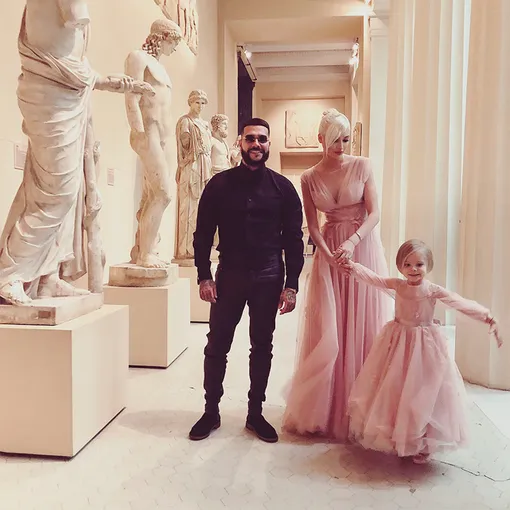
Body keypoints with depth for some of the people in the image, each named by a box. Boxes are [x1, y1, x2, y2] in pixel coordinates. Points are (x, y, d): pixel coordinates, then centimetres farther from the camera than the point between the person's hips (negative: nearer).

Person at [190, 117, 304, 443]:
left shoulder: (283, 187, 1)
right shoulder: (220, 184, 1)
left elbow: (293, 239, 0)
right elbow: (203, 233, 2)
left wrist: (291, 285, -5)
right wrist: (204, 277, -6)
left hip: (268, 277, 0)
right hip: (229, 275, 0)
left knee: (262, 348, 11)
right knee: (217, 346, 6)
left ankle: (256, 413, 28)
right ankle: (211, 412, 24)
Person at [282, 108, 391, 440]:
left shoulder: (362, 166, -1)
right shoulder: (309, 178, 4)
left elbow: (375, 213, -7)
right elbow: (313, 227, 2)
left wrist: (352, 242, -24)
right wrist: (330, 256, -15)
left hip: (364, 248, -1)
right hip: (329, 254, 1)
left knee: (363, 330, 2)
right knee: (327, 332, 1)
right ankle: (322, 409, 18)